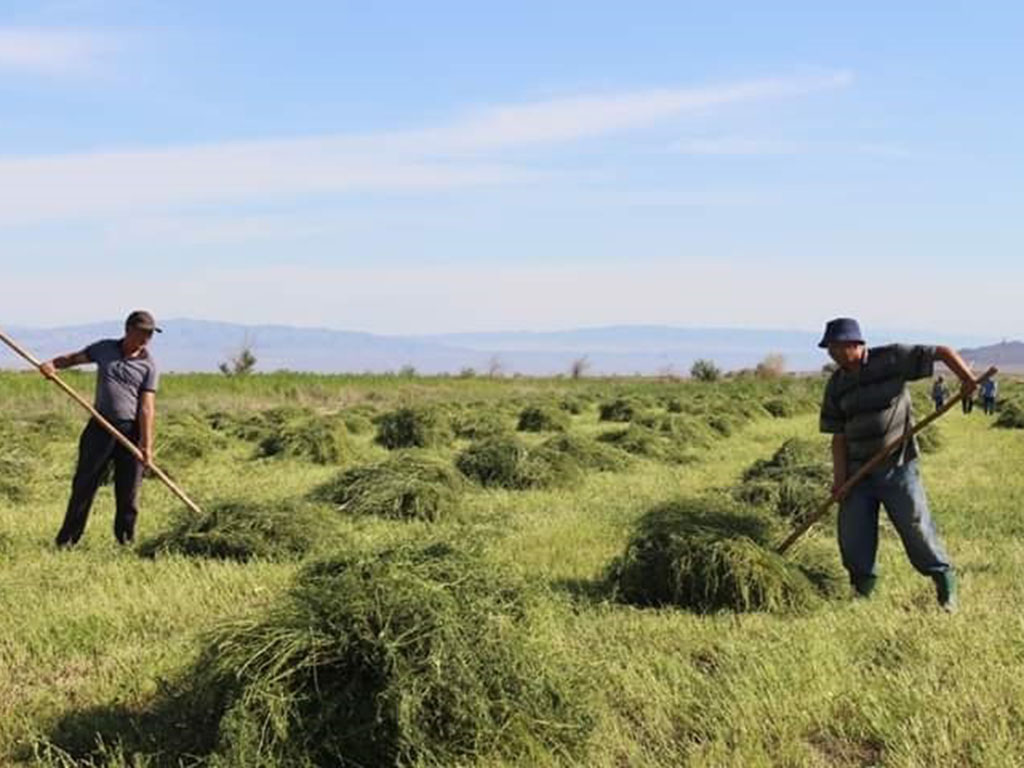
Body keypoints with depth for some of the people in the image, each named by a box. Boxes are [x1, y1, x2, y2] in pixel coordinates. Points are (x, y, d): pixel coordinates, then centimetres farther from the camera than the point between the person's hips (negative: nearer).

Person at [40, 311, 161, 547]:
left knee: (128, 492, 2)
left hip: (131, 430, -1)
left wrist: (147, 445, -16)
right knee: (84, 483, 4)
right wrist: (52, 365, -5)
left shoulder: (148, 365, -2)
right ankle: (67, 539, 11)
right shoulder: (104, 349, 6)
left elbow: (147, 408, -9)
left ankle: (125, 541, 14)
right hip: (100, 427, 2)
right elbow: (74, 358, 18)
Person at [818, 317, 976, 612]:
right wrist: (839, 477, -3)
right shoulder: (836, 386, 4)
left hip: (897, 466, -4)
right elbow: (838, 435, 5)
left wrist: (967, 378, -24)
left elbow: (943, 353, -9)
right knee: (852, 536, 4)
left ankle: (946, 584, 16)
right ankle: (864, 590, 21)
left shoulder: (892, 359, -9)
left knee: (916, 527, -1)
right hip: (858, 472, 4)